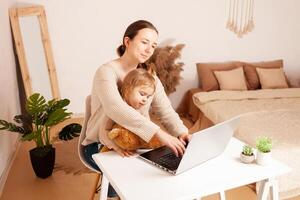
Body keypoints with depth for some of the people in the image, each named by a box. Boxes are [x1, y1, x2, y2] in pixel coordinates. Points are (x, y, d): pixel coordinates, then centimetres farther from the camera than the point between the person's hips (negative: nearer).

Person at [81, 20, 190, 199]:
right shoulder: (107, 72, -20)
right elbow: (116, 109, -39)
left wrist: (182, 133, -29)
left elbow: (166, 111, -9)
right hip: (101, 146, -6)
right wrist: (158, 133, -46)